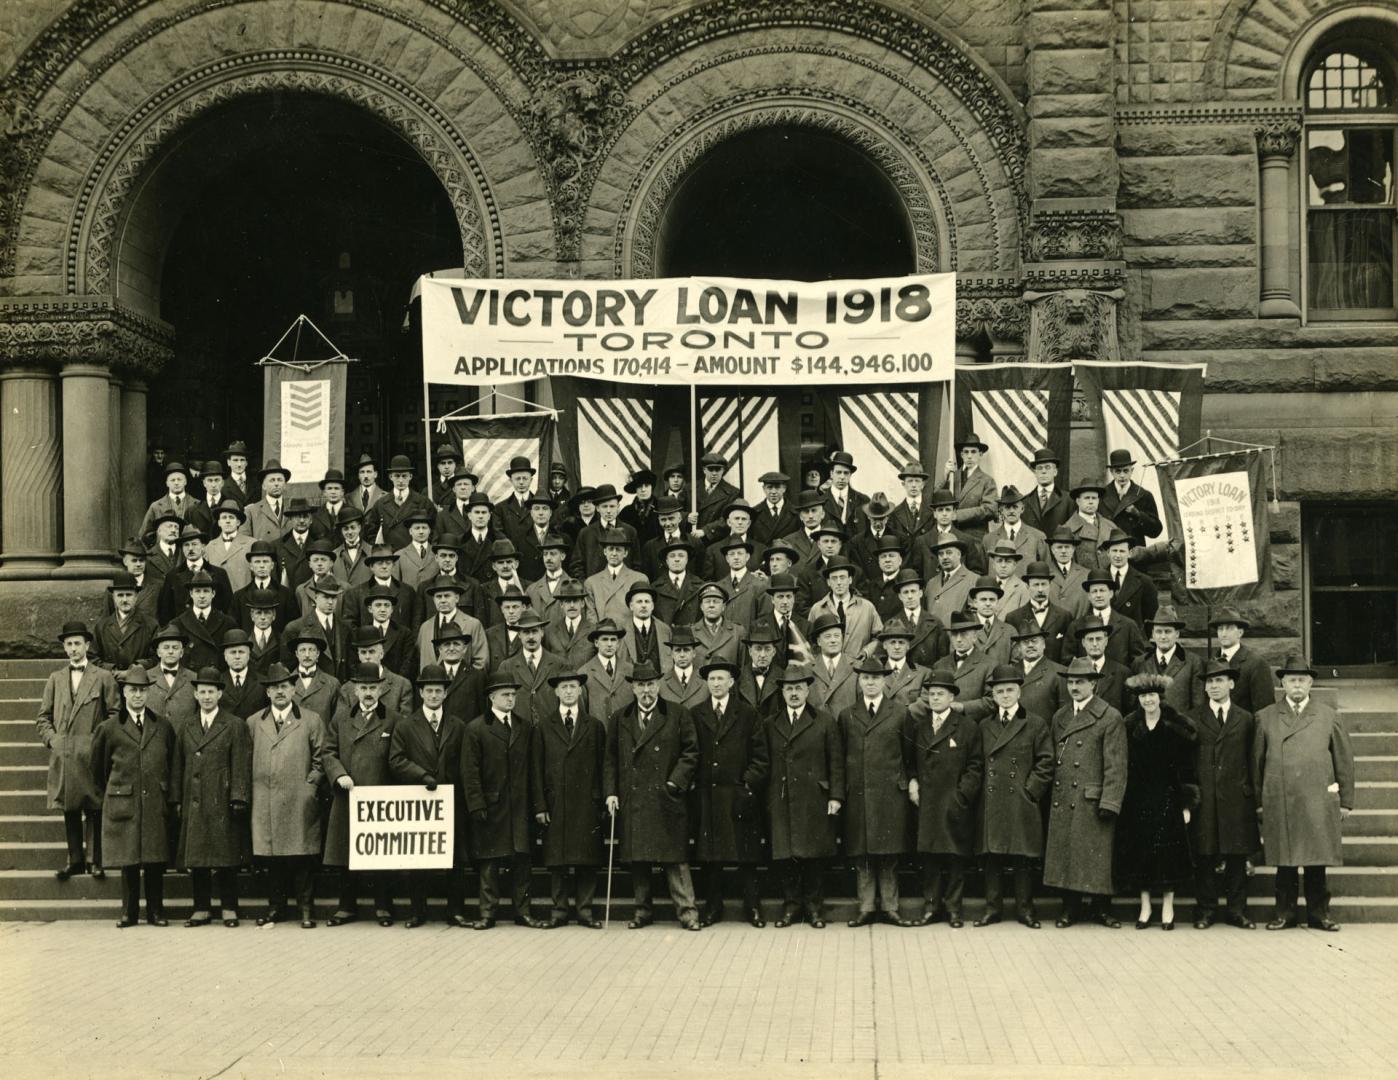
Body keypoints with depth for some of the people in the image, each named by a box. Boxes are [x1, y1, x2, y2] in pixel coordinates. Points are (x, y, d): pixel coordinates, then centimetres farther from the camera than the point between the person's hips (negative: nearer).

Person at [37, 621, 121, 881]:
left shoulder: (103, 677, 4)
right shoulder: (55, 679, 14)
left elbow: (115, 713, 3)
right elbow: (43, 717, 15)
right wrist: (51, 739, -1)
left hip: (92, 755, -3)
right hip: (62, 756, 3)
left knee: (96, 810, -1)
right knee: (70, 811, 5)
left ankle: (98, 860, 6)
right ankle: (75, 860, 12)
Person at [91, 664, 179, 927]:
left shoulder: (163, 726, 9)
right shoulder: (109, 728, 3)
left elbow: (173, 764, 11)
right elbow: (98, 768, 14)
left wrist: (174, 798, 5)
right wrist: (110, 794, 17)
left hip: (157, 803, 1)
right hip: (123, 804, -1)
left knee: (156, 861, 3)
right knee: (128, 861, 2)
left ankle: (155, 911, 11)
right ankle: (129, 913, 11)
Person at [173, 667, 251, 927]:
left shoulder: (235, 725, 2)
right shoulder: (184, 725, 14)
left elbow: (241, 766, -2)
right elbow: (178, 765, 13)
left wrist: (239, 799, -10)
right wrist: (177, 800, 7)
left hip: (222, 802, -4)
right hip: (193, 803, 4)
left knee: (225, 856, -1)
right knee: (195, 857, 5)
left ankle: (229, 908, 8)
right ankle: (202, 908, 12)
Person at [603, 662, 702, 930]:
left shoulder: (678, 716, 4)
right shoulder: (619, 719, 11)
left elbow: (691, 753, 3)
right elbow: (610, 759, 12)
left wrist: (675, 782, -8)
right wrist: (611, 792, 2)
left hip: (667, 798, -3)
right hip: (632, 801, 3)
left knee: (675, 857, -3)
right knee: (637, 858, 6)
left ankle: (686, 911, 0)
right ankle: (643, 911, 15)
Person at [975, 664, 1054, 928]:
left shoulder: (1036, 724, 2)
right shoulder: (984, 726, 13)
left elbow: (1046, 762, -1)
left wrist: (1030, 791, -6)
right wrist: (980, 789, 6)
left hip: (1022, 804, -3)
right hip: (991, 804, 3)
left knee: (1023, 859, 1)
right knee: (991, 857, 4)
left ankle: (1025, 910, 10)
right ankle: (993, 908, 12)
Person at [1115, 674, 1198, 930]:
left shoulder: (1177, 727, -3)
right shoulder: (1130, 726, 5)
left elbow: (1187, 769, -4)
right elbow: (1124, 766, 5)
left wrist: (1187, 804, -9)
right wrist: (1121, 800, 0)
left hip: (1168, 798, -2)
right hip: (1138, 799, 2)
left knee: (1168, 853, 0)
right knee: (1139, 852, 3)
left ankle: (1167, 908, 10)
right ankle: (1145, 907, 12)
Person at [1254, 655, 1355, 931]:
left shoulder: (1328, 717, 9)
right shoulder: (1265, 717, 8)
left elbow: (1344, 760, 10)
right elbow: (1257, 761, 9)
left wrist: (1346, 801, 7)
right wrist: (1258, 801, 6)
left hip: (1319, 802, 0)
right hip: (1279, 803, 0)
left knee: (1317, 861, 3)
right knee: (1284, 861, 3)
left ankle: (1318, 913, 14)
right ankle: (1285, 912, 12)